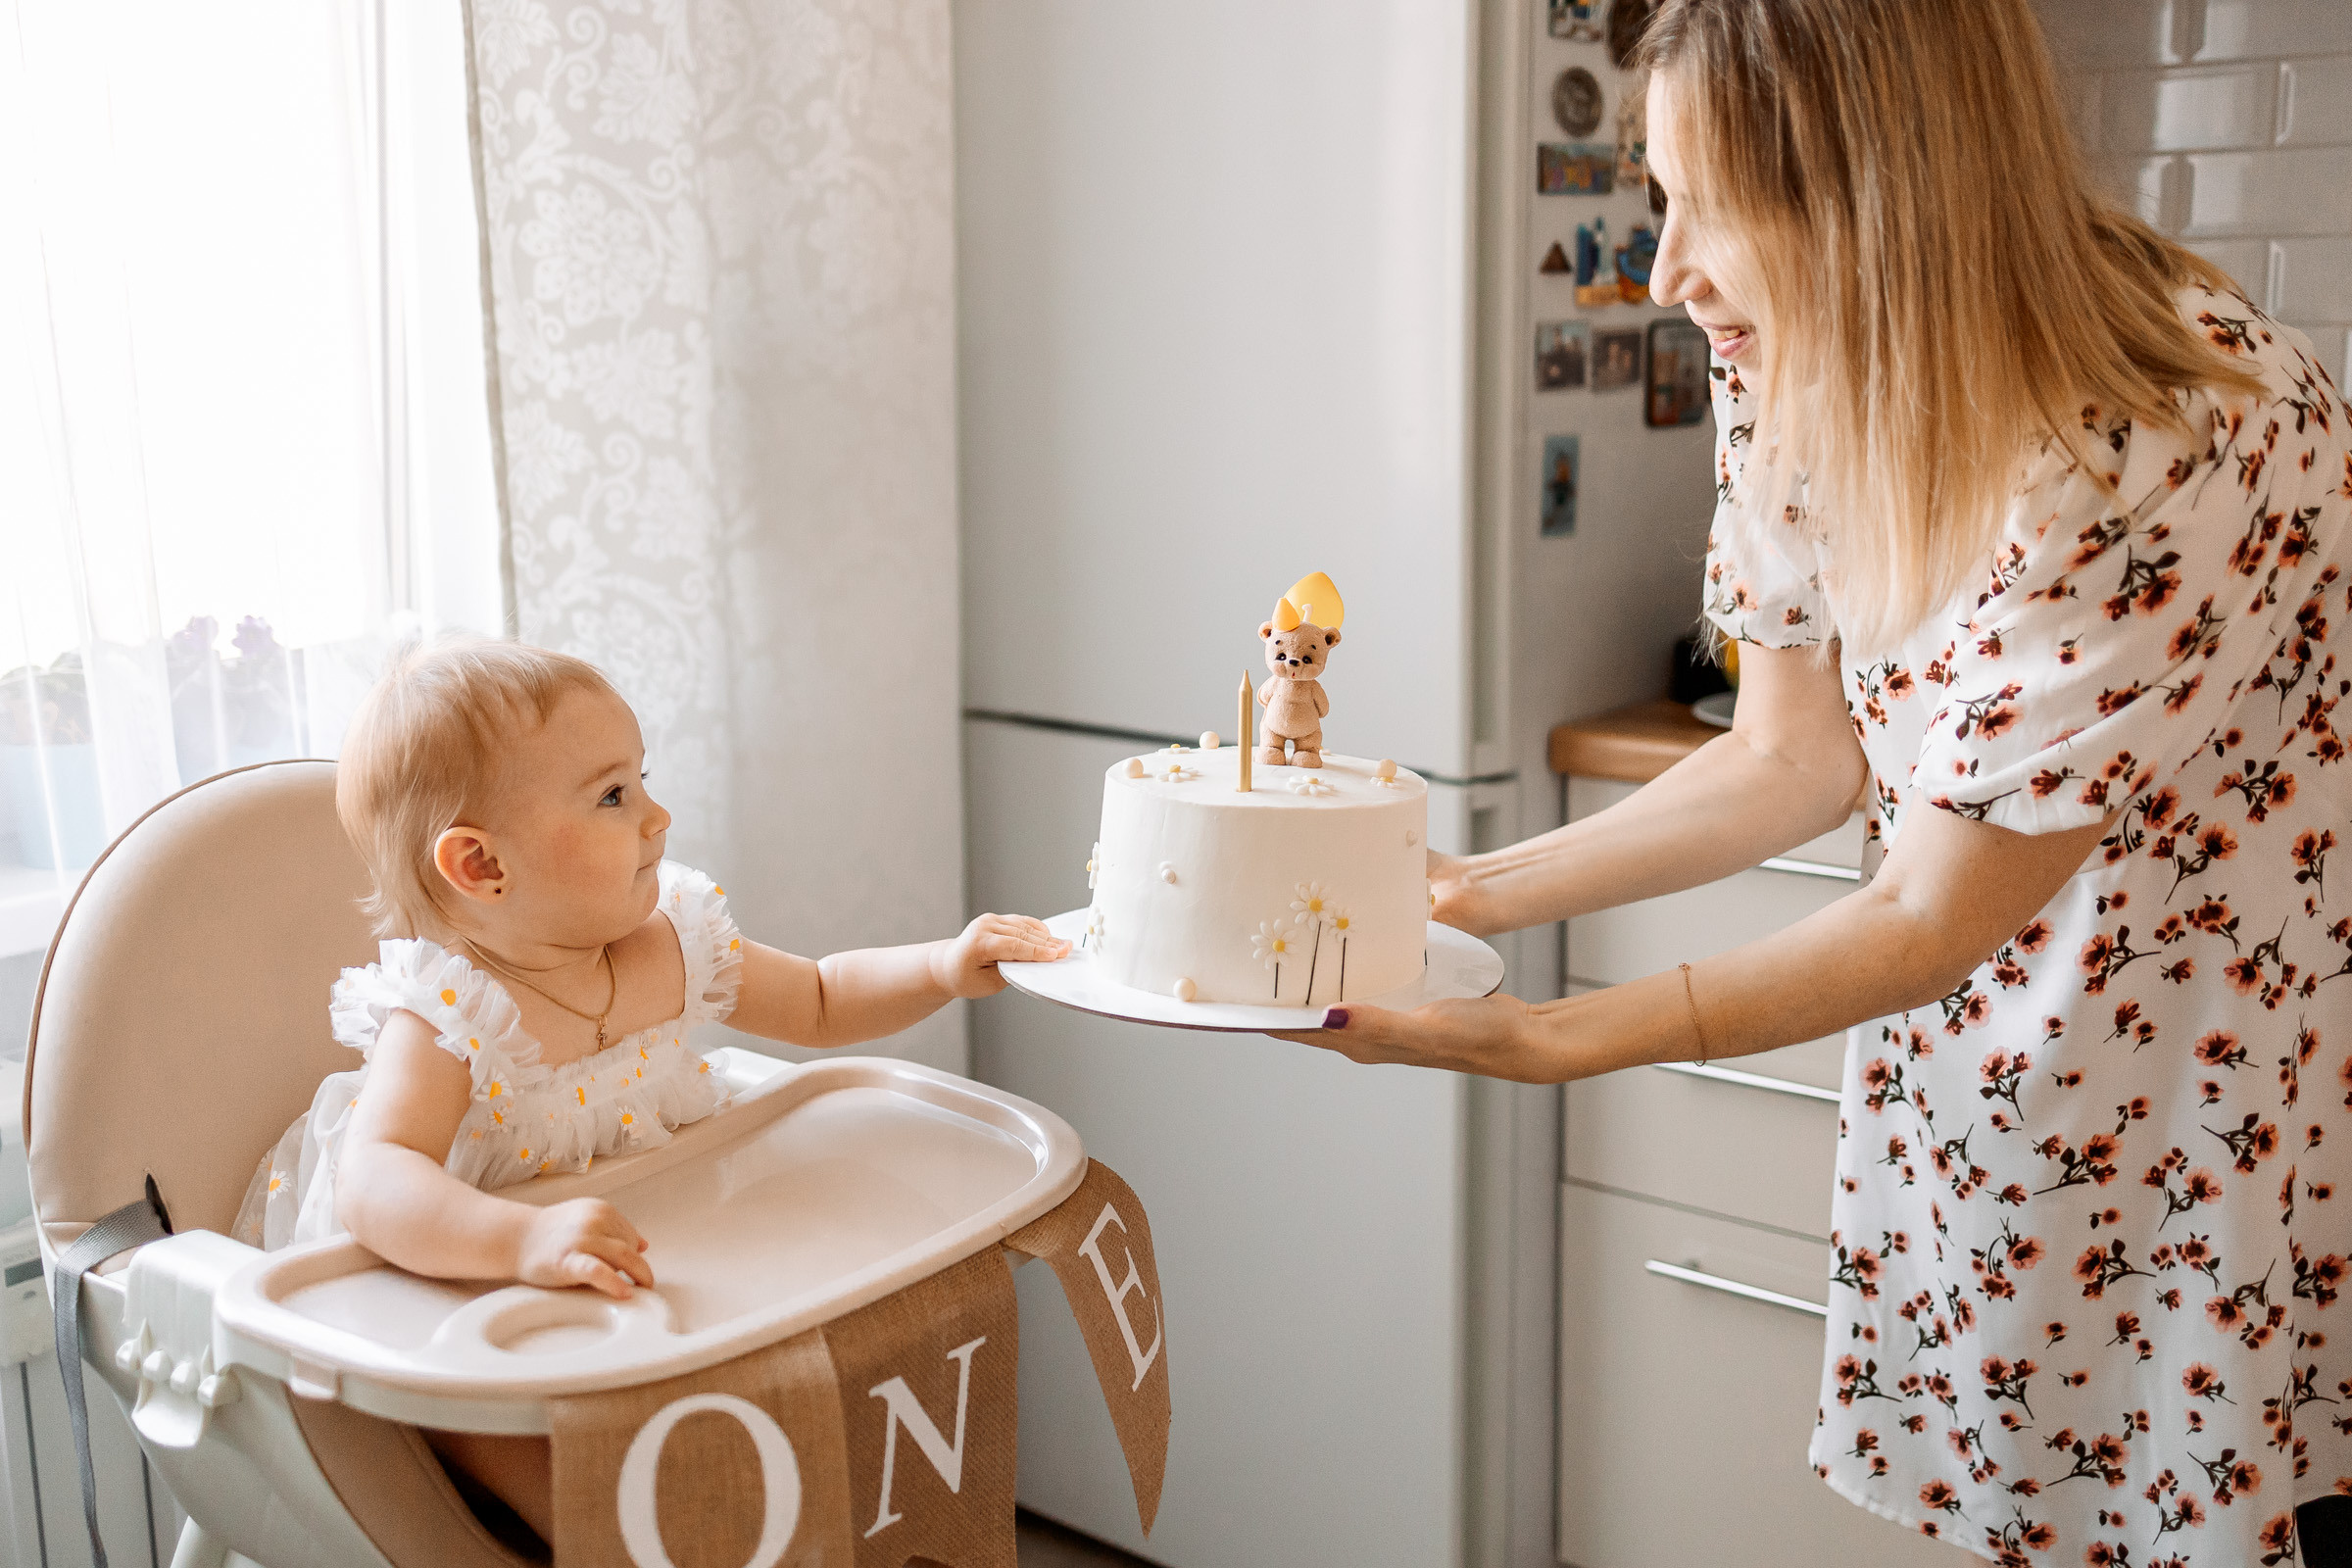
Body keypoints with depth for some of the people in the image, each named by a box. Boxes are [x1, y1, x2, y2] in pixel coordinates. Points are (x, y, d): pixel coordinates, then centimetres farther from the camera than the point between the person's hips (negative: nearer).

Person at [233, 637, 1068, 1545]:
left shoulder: (675, 940, -5)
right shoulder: (443, 1018, -26)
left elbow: (819, 1004, 11)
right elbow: (374, 1184, -42)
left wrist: (943, 968, -5)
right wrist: (525, 1240, -59)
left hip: (651, 1263, 5)